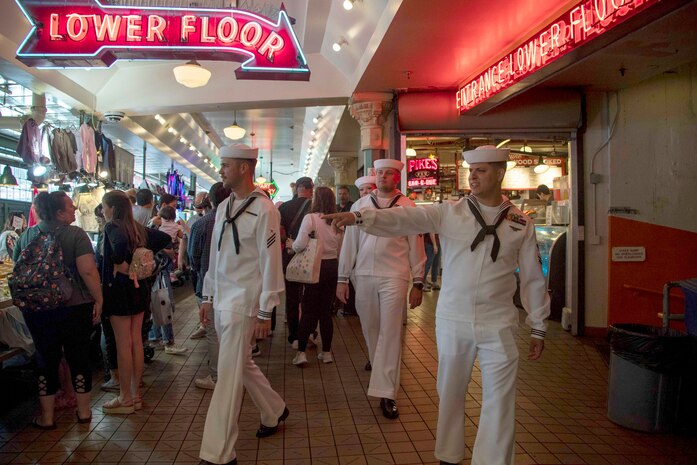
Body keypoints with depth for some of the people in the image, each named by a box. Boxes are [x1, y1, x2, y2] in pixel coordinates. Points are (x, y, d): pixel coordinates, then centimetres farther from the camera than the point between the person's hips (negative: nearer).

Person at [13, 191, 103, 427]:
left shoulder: (27, 235, 2)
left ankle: (47, 416, 20)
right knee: (78, 356, 10)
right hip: (75, 307, -3)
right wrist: (99, 300, -11)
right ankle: (83, 410, 21)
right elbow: (88, 271, -20)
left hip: (37, 309, 3)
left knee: (46, 358, 12)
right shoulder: (76, 235, -13)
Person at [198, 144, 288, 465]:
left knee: (229, 375, -4)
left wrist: (265, 312, -13)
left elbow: (271, 262, -14)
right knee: (242, 365, 18)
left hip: (243, 302, -8)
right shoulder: (223, 207, 9)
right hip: (221, 300, 8)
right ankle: (275, 411, 40)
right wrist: (208, 296, 16)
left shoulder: (263, 209, -13)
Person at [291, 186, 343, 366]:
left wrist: (292, 245, 1)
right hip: (332, 266, 4)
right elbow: (340, 249, 9)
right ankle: (326, 351, 17)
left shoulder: (310, 218, -12)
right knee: (326, 310, 12)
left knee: (308, 310, 2)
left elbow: (301, 244, -17)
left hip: (315, 267, -4)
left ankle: (301, 352, 0)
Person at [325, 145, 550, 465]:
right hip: (452, 321, 1)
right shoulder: (449, 212, -2)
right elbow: (404, 219, -14)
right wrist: (359, 217, -29)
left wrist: (538, 327, 7)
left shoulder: (521, 224, 0)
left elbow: (533, 278, 4)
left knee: (500, 400, 5)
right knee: (450, 394, 15)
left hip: (498, 326, 0)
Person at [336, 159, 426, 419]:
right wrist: (342, 279, 6)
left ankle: (387, 394, 1)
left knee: (390, 333, -4)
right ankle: (376, 360, 43)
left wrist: (418, 283, 2)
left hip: (394, 277, -3)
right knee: (370, 327, 15)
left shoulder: (407, 207, 2)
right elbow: (349, 243, 8)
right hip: (363, 276, 3)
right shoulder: (360, 205, 8)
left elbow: (415, 246, 3)